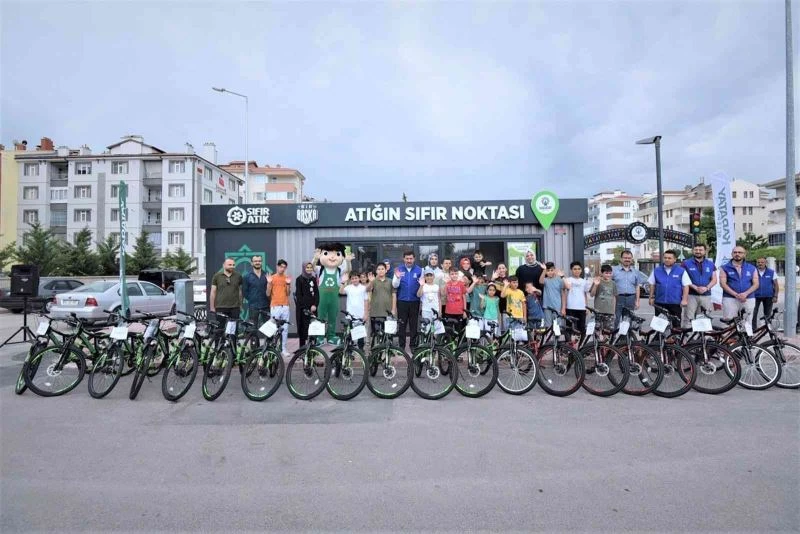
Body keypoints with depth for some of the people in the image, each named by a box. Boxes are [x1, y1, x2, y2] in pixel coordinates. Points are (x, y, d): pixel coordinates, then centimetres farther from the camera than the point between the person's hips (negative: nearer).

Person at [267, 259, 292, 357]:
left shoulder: (287, 278, 9)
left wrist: (288, 284, -6)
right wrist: (269, 283, -14)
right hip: (275, 306, -3)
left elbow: (288, 294, 8)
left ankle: (284, 349, 12)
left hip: (285, 306, 3)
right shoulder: (272, 278, 2)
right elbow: (268, 293, -1)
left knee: (285, 328, 5)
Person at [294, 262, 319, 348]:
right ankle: (302, 346, 6)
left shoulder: (314, 279, 12)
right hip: (302, 308, -4)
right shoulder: (299, 279, 0)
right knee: (302, 327, -2)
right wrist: (305, 307, -11)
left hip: (312, 307, 4)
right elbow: (298, 295, -5)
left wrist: (315, 305, -5)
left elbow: (316, 293, 9)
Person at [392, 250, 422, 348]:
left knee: (414, 324, 8)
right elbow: (395, 285, -3)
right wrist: (397, 277, -21)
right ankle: (401, 346, 15)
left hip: (414, 301, 0)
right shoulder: (399, 270, 3)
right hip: (402, 301, 1)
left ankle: (413, 345, 19)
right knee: (401, 324, 6)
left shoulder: (419, 270, 0)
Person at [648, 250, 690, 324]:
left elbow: (686, 286, 0)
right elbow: (652, 285, 12)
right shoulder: (656, 270, 8)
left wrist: (684, 299, -7)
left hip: (675, 303, -1)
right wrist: (651, 297, 7)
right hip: (659, 302, 2)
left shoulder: (681, 271, 2)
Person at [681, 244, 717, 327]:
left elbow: (714, 280, 9)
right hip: (691, 295, -3)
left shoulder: (711, 264, 13)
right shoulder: (686, 263, 2)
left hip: (706, 295, 3)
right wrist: (695, 287, -15)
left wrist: (706, 287, -10)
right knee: (688, 318, -4)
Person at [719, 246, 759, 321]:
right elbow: (723, 283, -4)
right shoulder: (725, 268, 5)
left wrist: (745, 293, -12)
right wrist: (736, 295, -15)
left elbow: (756, 284, 6)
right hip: (730, 299, -3)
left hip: (748, 299, 3)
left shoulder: (752, 268, 13)